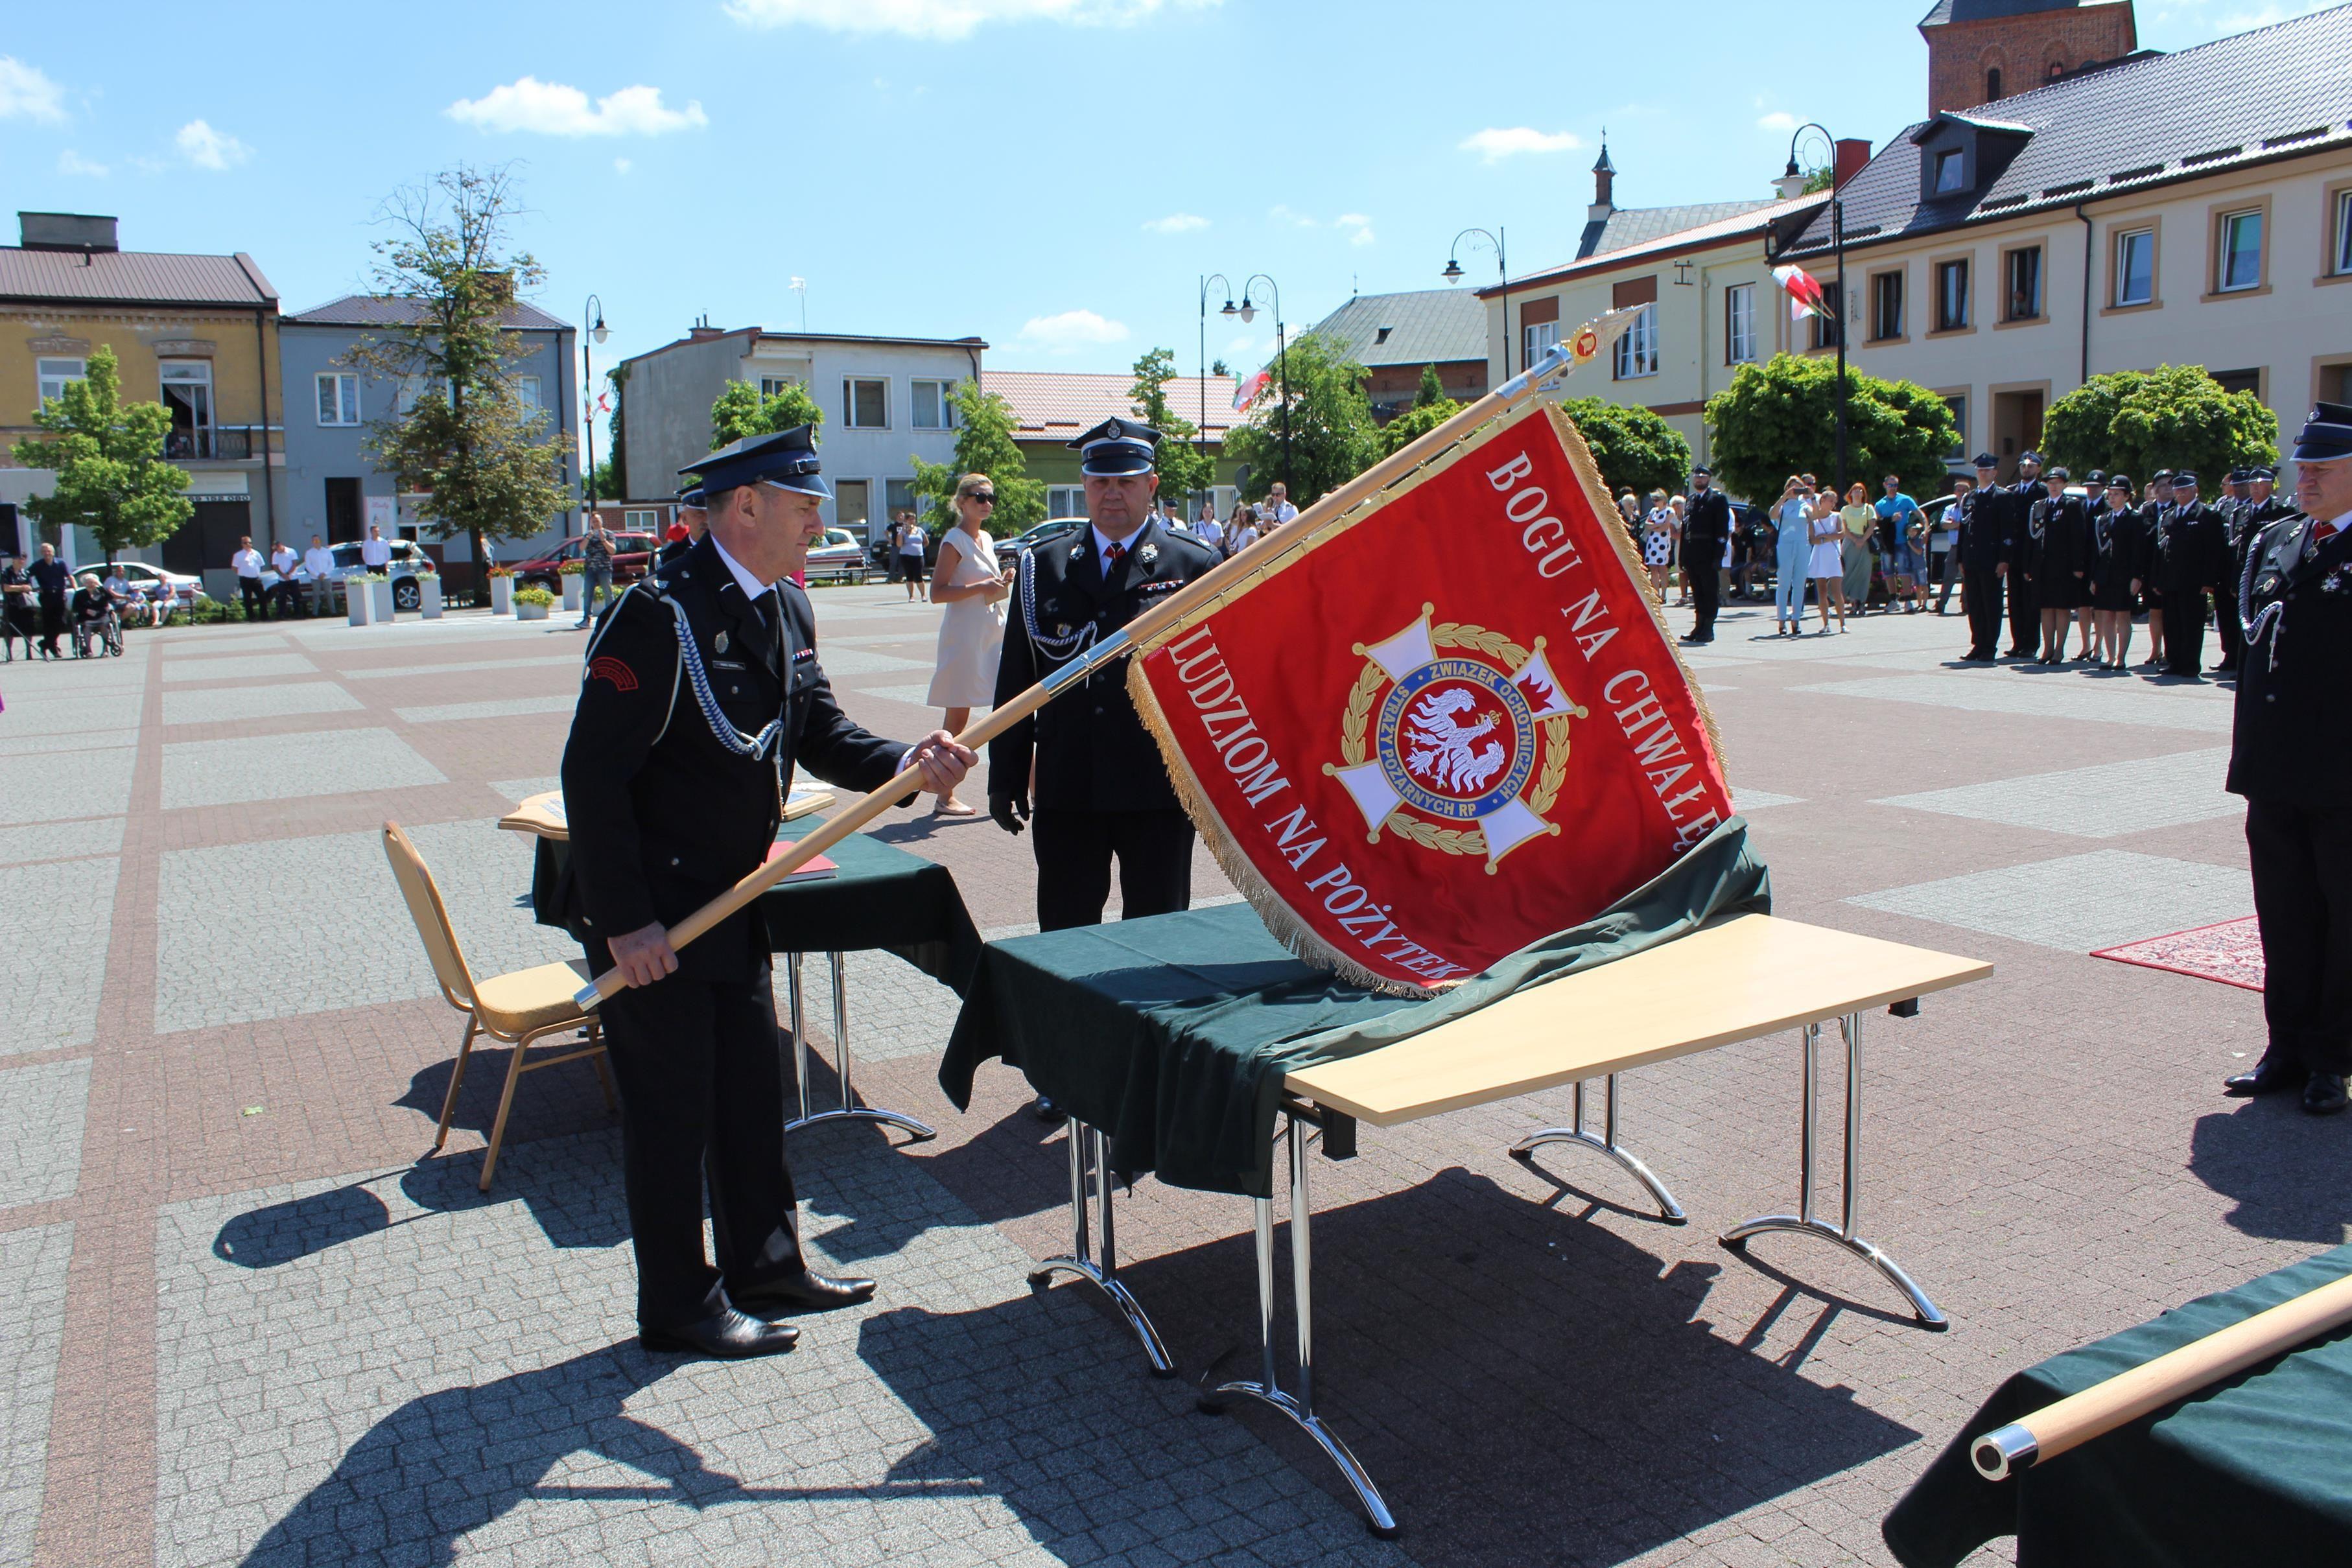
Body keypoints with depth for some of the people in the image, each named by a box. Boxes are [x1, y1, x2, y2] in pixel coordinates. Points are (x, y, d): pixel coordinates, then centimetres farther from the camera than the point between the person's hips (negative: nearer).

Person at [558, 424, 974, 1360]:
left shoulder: (786, 608, 5)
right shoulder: (660, 614, -22)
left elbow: (819, 734, 5)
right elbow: (593, 773, -23)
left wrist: (902, 763, -16)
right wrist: (625, 922, -22)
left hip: (728, 899, 9)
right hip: (648, 913, -8)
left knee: (752, 1086, 17)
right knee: (672, 1104, 4)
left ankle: (764, 1263, 33)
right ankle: (678, 1306, 21)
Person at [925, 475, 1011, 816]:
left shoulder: (986, 539, 14)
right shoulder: (954, 541, -9)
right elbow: (937, 593, -16)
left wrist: (1002, 583, 4)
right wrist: (981, 587, -22)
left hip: (994, 632, 8)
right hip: (964, 636, -8)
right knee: (958, 717, -2)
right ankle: (945, 798, 7)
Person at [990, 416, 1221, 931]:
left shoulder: (1194, 565, 1)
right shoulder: (1043, 565, 9)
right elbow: (1016, 677, 10)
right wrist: (1006, 775, 7)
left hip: (1159, 791, -2)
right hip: (1066, 790, 2)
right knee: (1063, 934, 8)